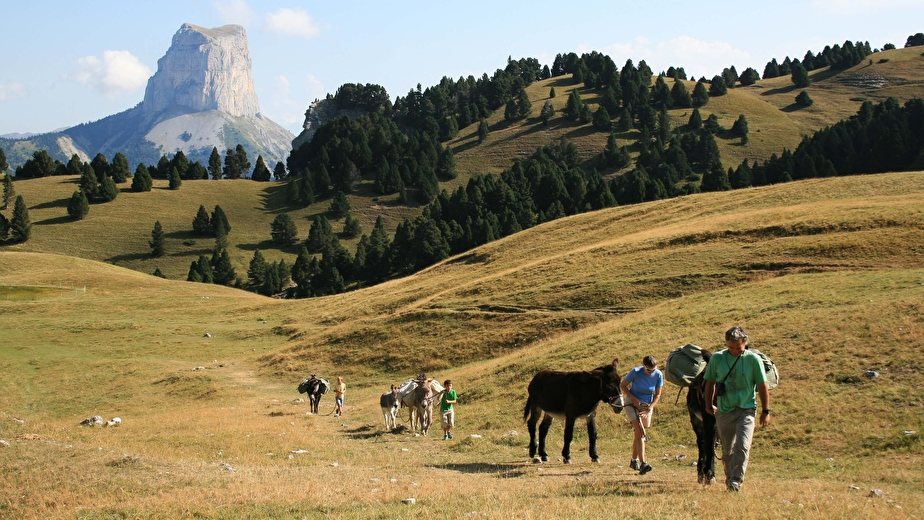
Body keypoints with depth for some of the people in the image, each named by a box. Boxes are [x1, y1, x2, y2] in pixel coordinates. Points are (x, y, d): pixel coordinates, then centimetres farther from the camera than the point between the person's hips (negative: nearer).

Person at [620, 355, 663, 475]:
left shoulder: (658, 375, -12)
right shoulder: (635, 372, -20)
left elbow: (657, 395, -4)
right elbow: (622, 385, -7)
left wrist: (649, 409, -15)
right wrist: (633, 399, -17)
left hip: (647, 406, 4)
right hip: (633, 404, -4)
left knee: (639, 433, 12)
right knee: (640, 431, -20)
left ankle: (634, 460, 30)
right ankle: (643, 463, -29)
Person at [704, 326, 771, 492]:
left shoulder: (753, 359, -5)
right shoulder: (717, 358, 0)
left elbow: (762, 386, 0)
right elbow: (710, 382, 13)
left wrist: (765, 411, 1)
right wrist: (709, 404, 19)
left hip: (746, 410, -2)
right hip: (724, 411, 2)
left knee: (742, 446, -16)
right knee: (727, 450, 11)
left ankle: (736, 480, -13)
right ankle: (729, 478, 27)